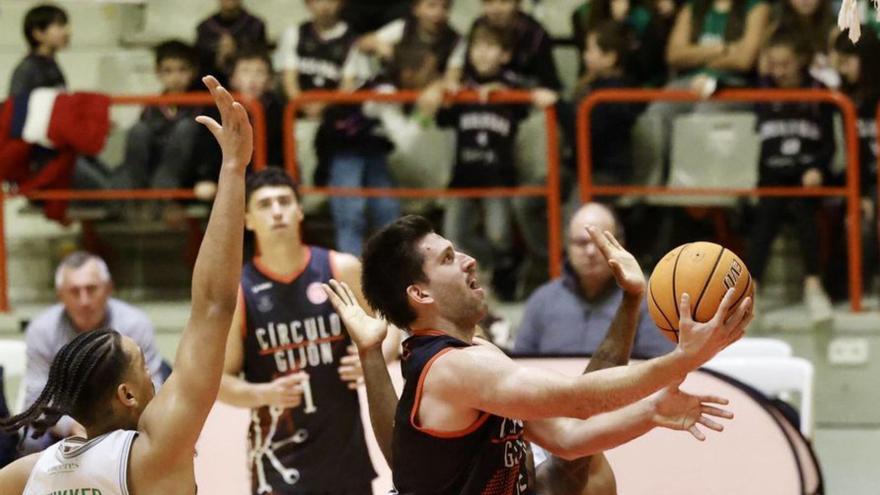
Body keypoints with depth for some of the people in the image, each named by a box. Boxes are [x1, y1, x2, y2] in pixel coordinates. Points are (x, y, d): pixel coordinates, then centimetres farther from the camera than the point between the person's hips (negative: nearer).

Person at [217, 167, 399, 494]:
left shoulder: (342, 270, -3)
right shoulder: (237, 291, -7)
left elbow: (389, 330, 8)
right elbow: (220, 380, -4)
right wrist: (264, 394, -23)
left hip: (344, 439, 3)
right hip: (280, 450, -3)